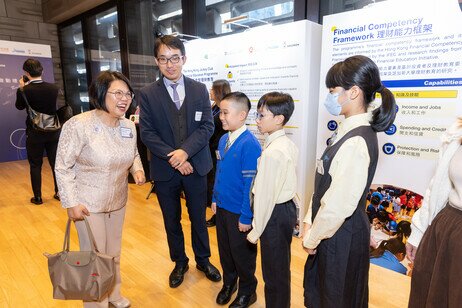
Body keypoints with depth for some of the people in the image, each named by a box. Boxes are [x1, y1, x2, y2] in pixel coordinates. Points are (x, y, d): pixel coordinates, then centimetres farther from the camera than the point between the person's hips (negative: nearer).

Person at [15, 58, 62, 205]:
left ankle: (38, 197, 16)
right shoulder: (54, 88, -8)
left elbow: (19, 106, 6)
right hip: (54, 132, 2)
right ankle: (59, 192, 20)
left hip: (34, 134, -2)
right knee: (56, 163, 13)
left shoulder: (24, 90, -13)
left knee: (35, 165, 10)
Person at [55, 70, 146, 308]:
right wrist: (71, 203, -16)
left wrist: (137, 169, -8)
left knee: (114, 253, 21)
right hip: (88, 204, -5)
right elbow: (63, 168, -14)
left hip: (118, 201, 6)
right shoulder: (78, 125, -20)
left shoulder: (129, 126, -3)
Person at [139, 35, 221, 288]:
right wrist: (172, 157, -18)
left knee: (199, 218, 15)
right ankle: (179, 263, 39)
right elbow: (147, 133, -8)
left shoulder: (200, 90, 0)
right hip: (165, 169, 0)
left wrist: (185, 151, -20)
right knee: (171, 221, 16)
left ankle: (203, 260, 38)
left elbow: (207, 126, -6)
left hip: (195, 166, 1)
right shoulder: (147, 94, -3)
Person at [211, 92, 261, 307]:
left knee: (242, 253, 13)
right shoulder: (224, 140, 1)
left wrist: (246, 217, -17)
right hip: (222, 206, 7)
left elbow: (251, 185, -21)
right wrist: (215, 198, 12)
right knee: (224, 249, 23)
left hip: (239, 213, -7)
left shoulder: (250, 145, -22)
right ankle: (229, 282, 48)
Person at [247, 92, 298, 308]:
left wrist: (256, 230, -12)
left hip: (275, 214, -10)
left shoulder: (271, 152, -25)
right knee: (282, 267, 25)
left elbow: (265, 194, -21)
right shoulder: (289, 145, 3)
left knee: (273, 272, 9)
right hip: (288, 208, 10)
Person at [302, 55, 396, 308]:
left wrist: (312, 239, -12)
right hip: (326, 229, 8)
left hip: (341, 235, -8)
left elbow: (338, 204, -26)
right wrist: (309, 222, 4)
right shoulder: (347, 131, 2)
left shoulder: (356, 142, -26)